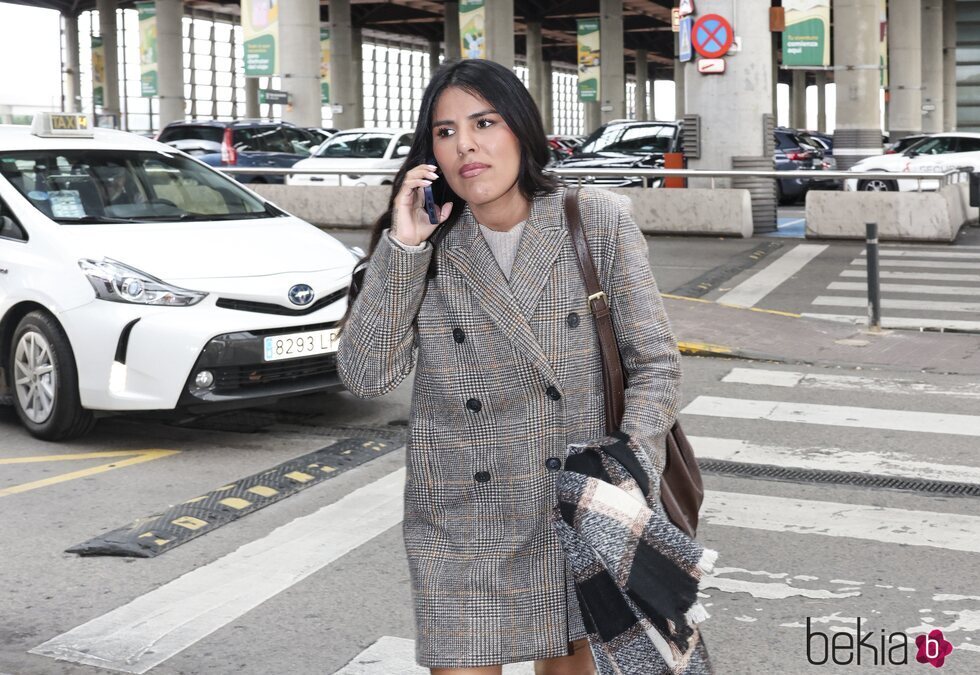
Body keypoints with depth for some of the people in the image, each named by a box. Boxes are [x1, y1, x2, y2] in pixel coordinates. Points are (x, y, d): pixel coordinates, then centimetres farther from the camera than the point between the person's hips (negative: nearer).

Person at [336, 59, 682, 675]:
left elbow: (655, 363, -5)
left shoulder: (600, 224, -5)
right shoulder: (425, 248, -2)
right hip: (463, 528, 0)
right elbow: (366, 375, -11)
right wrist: (402, 248, -18)